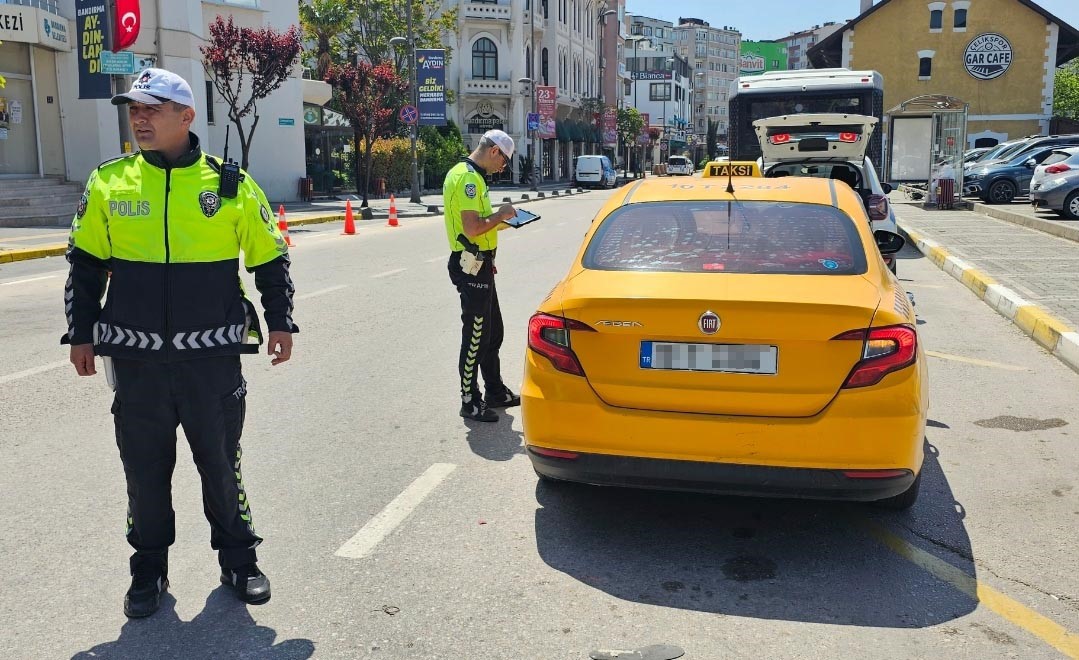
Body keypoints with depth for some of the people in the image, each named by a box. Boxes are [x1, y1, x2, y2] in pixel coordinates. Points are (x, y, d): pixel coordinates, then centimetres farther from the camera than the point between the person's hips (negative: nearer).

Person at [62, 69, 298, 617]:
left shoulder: (231, 184, -2)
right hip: (137, 358, 2)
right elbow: (85, 264, 9)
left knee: (220, 462, 10)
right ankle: (149, 569, 30)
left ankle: (238, 559, 28)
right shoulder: (109, 182, 2)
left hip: (213, 355, -1)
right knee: (144, 468, 11)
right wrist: (80, 334, 6)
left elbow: (270, 258, 6)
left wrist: (280, 321, 3)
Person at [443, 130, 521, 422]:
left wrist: (499, 219, 11)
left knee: (492, 332, 19)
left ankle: (495, 392, 31)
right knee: (475, 336, -2)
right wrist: (501, 214, -13)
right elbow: (472, 228, -26)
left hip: (479, 264, 11)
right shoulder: (468, 178, -18)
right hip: (472, 267, -11)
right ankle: (470, 402, 9)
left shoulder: (470, 175, 16)